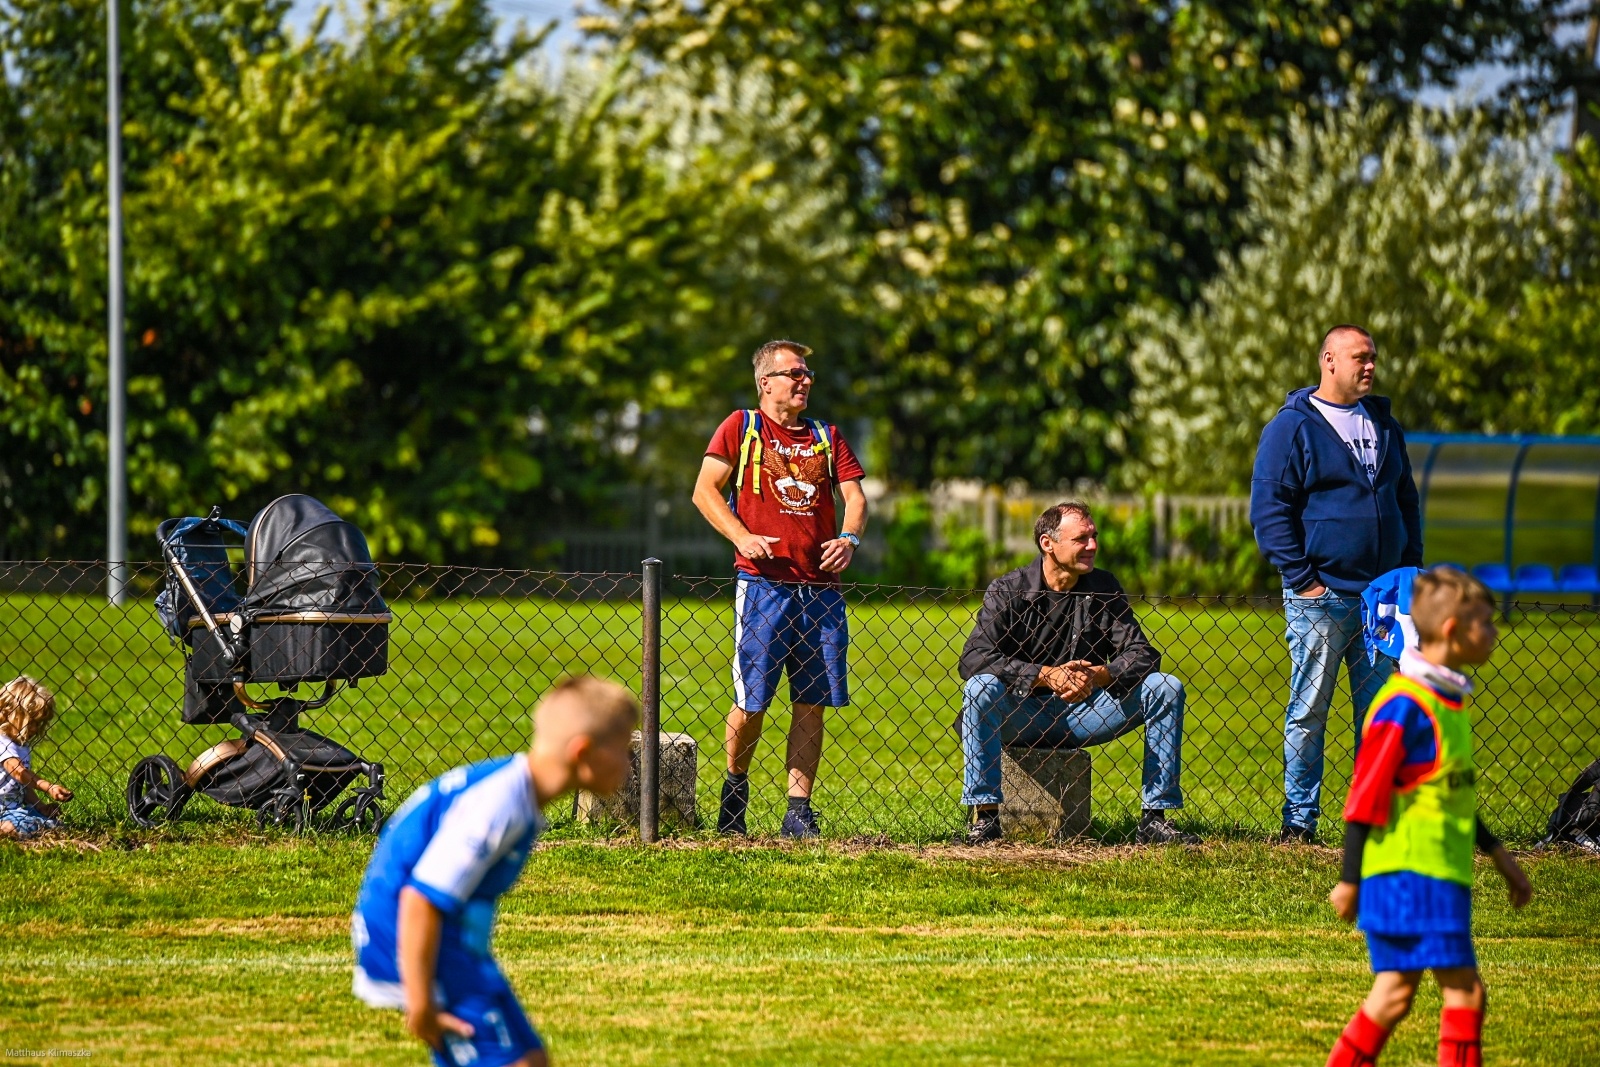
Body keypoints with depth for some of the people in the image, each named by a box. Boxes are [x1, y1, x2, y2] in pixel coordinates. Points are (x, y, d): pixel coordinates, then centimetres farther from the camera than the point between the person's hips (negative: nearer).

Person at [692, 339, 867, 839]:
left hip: (821, 587, 4)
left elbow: (855, 496, 14)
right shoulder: (741, 427, 7)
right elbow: (704, 490, 1)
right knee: (752, 700, -5)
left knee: (812, 703, 0)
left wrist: (849, 538, -8)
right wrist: (742, 536, -14)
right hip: (763, 584, -4)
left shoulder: (826, 436, 18)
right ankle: (735, 788, 19)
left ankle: (798, 812, 3)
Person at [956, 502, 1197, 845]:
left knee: (1166, 688, -13)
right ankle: (984, 816, -30)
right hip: (1022, 716, -3)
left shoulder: (1104, 590, 4)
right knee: (981, 688, -34)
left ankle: (1155, 819, -14)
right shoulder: (1008, 591, -6)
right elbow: (973, 659, -19)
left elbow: (1142, 655, -3)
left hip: (1083, 714, 3)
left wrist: (1097, 674, -26)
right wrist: (1045, 675, -29)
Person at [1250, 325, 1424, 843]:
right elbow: (1269, 507, -7)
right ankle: (1299, 819, 3)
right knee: (1309, 712, -2)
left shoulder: (1383, 425, 17)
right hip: (1320, 597, -5)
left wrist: (1410, 569, 12)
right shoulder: (1292, 427, -3)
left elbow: (1406, 501, 23)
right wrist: (1301, 577, -12)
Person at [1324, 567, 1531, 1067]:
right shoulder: (1405, 706, -16)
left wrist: (1498, 854, 25)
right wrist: (1350, 880, -13)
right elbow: (1366, 796, -15)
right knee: (1464, 988, -9)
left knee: (1394, 993, 9)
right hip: (1411, 875, -9)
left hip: (1443, 875, 9)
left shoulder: (1449, 701, 14)